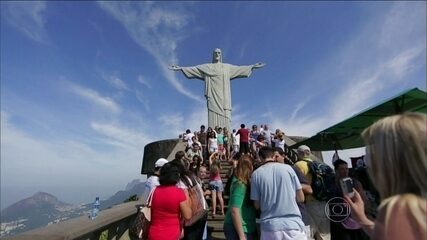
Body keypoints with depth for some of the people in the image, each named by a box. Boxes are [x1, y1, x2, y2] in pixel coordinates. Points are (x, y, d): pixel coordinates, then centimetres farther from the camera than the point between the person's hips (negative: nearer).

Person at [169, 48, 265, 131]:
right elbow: (193, 69, 12)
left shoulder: (227, 67, 22)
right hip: (213, 96, -1)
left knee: (225, 117, -10)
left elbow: (240, 68, 21)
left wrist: (253, 66, 16)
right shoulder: (206, 67, 17)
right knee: (213, 117, -12)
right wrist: (180, 68, 4)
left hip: (223, 96, 1)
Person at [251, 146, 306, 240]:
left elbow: (257, 205, 0)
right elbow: (300, 198, 3)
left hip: (269, 226, 0)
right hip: (293, 224, 0)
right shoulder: (288, 168, -1)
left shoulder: (256, 174, -4)